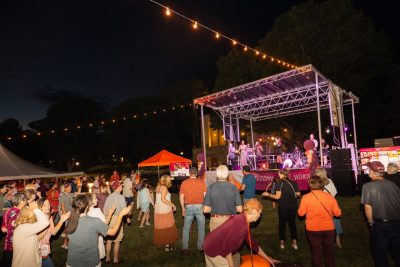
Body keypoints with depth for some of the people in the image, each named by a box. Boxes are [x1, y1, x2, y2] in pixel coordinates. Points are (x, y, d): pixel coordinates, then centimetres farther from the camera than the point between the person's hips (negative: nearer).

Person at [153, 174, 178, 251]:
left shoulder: (158, 187, 8)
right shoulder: (164, 188, -15)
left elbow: (159, 199, 8)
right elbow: (163, 199, -22)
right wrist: (172, 205, -16)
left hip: (158, 210, 7)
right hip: (165, 210, -7)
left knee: (160, 228, 17)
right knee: (168, 228, 2)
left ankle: (159, 242, 27)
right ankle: (167, 245, 4)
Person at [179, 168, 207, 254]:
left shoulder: (184, 183, 0)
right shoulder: (201, 182, -1)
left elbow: (181, 197, 0)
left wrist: (183, 208, 10)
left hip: (188, 207, 0)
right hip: (199, 206, 0)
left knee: (186, 228, 12)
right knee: (201, 228, 15)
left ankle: (185, 248, 14)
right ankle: (200, 247, 19)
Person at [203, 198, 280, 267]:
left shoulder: (242, 220, 6)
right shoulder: (241, 223, -24)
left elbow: (252, 243, 17)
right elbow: (227, 246, -25)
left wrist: (268, 259, 23)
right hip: (215, 251, -9)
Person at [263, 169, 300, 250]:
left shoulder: (279, 183, -12)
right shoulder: (293, 183, 0)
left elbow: (277, 196, -15)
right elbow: (298, 194, 4)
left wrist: (268, 194, -2)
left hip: (283, 207, -3)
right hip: (293, 207, 3)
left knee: (282, 224, 12)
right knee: (292, 223, 18)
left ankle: (282, 243, 17)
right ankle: (294, 243, 18)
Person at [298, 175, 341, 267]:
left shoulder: (306, 197, -15)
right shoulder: (329, 196, -11)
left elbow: (301, 213, -7)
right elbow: (338, 213, -4)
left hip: (312, 230, -1)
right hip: (329, 229, 2)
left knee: (316, 252, 15)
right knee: (329, 252, 21)